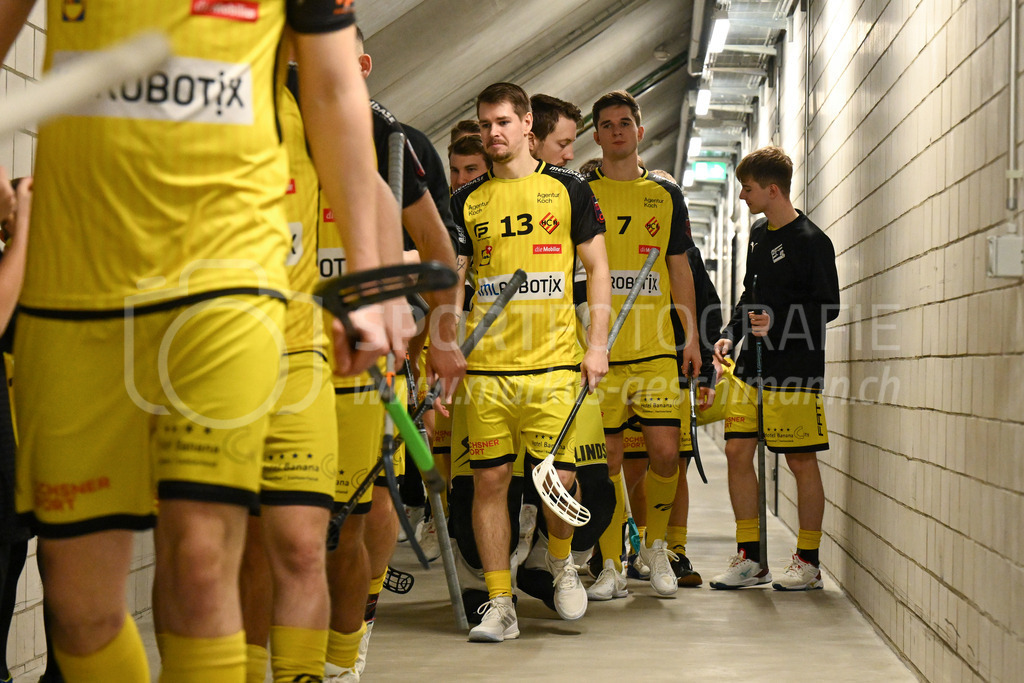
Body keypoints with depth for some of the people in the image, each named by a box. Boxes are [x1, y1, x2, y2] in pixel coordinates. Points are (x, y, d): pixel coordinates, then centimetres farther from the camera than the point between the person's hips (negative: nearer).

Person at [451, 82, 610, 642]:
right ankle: (500, 605, 9)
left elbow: (597, 267, 8)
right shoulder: (467, 200, 11)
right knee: (489, 479, 1)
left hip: (554, 364, -2)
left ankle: (561, 559, 24)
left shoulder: (568, 189, 7)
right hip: (486, 365, 2)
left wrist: (598, 343, -1)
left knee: (559, 479, -7)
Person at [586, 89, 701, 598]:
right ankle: (611, 563, 11)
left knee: (665, 451, -5)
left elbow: (680, 271, 16)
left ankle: (655, 545, 18)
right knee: (607, 457, 1)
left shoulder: (666, 195, 13)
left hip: (656, 346, 2)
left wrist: (692, 337, 9)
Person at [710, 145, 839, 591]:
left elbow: (828, 307, -11)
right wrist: (730, 334, 9)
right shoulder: (758, 233, 14)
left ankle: (808, 561, 9)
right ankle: (749, 558, 10)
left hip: (795, 368, -7)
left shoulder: (811, 241, -10)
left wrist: (777, 323, -22)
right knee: (738, 450, 2)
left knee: (801, 460, -1)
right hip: (752, 362, 7)